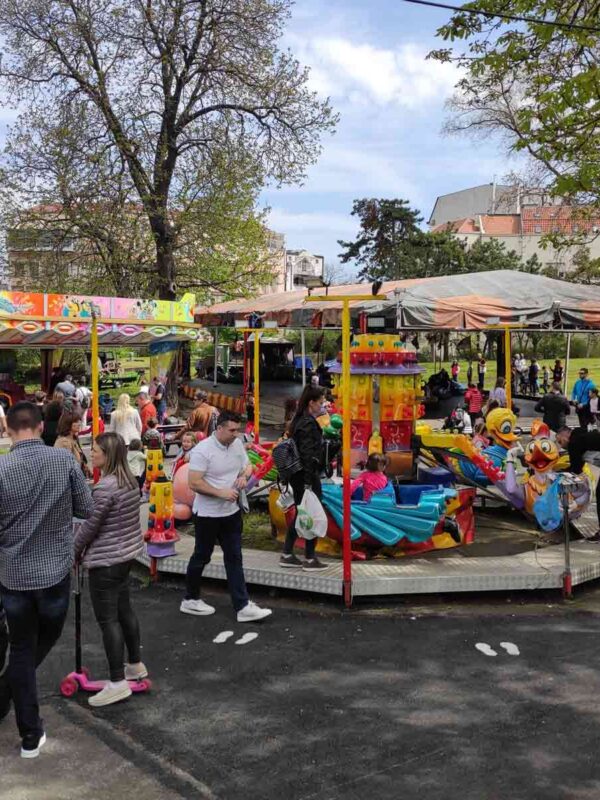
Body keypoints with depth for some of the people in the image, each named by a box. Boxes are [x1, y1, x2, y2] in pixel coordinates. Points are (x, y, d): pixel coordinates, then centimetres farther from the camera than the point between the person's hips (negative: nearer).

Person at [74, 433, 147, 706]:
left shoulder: (105, 487, -23)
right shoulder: (130, 480, 5)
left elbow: (90, 525, -18)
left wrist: (74, 551, -2)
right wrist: (86, 548, 18)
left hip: (106, 560, -9)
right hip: (127, 552, 9)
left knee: (107, 619, -2)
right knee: (124, 609, 21)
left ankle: (118, 683, 4)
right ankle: (135, 664, 34)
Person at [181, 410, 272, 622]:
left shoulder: (237, 444, 0)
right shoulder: (203, 450, -20)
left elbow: (247, 465, 15)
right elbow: (194, 483, -23)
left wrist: (244, 475, -8)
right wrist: (221, 493, -24)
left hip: (232, 511, 6)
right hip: (208, 514, -6)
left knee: (234, 558, 7)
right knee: (201, 557, 10)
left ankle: (242, 606, 10)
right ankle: (190, 600, 28)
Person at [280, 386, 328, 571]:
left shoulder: (298, 420, 12)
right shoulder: (309, 423, -17)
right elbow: (307, 455, -22)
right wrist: (308, 482, -23)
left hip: (296, 475, 9)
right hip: (307, 475, -9)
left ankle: (287, 555, 21)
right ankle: (310, 559, 8)